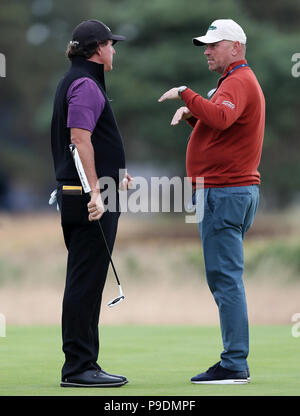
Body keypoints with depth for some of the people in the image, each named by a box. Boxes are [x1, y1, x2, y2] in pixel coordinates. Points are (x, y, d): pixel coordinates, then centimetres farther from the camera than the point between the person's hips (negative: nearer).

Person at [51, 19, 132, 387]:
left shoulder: (71, 82, 21)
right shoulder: (86, 84, -12)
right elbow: (80, 139, -22)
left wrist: (112, 176, 36)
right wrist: (96, 190, -26)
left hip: (74, 194, 11)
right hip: (90, 198, -11)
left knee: (85, 282, 13)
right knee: (85, 283, -8)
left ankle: (82, 364, 17)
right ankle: (78, 367, -7)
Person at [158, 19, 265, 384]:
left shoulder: (238, 83, -13)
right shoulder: (239, 82, 22)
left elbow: (221, 118, -33)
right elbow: (216, 126, 24)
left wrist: (186, 93, -24)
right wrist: (190, 112, 7)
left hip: (224, 194, -11)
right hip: (239, 190, 11)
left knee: (224, 278, -12)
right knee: (225, 279, 13)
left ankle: (234, 365, -14)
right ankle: (235, 362, 15)